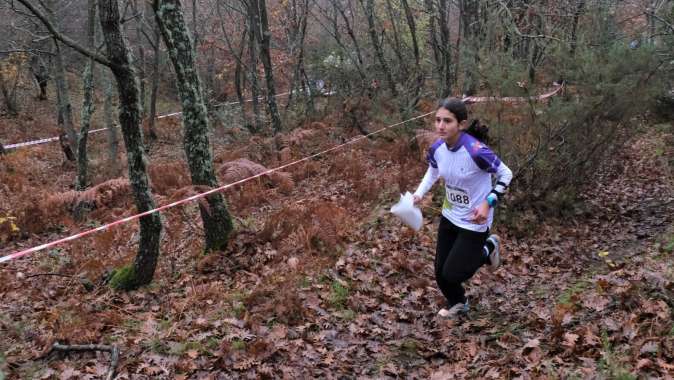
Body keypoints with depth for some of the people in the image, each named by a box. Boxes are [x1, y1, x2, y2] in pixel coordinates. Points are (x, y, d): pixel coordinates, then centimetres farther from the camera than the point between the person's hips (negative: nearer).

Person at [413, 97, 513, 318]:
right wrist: (419, 194, -3)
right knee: (440, 273, 13)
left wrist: (488, 203, -25)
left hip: (474, 222, -6)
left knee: (452, 274, 0)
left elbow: (505, 175, -16)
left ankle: (487, 248, 27)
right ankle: (457, 305, 44)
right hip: (449, 217, 6)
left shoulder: (476, 151, -31)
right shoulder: (437, 148, -11)